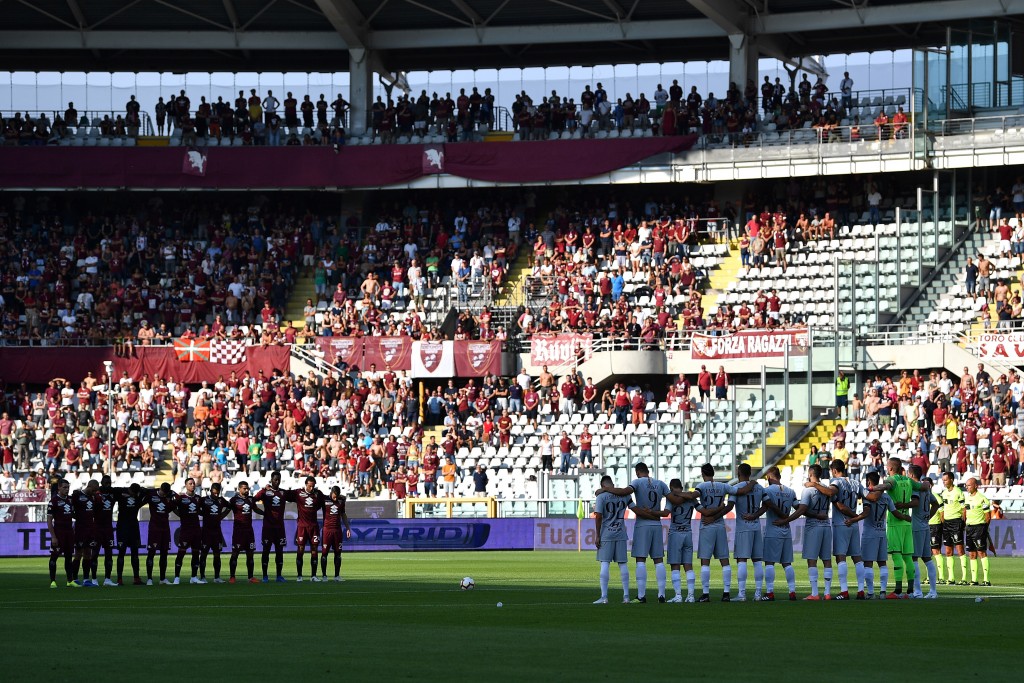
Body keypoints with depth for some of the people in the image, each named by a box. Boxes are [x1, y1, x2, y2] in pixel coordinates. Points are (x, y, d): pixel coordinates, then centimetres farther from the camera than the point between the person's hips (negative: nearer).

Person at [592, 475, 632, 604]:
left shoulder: (602, 497, -8)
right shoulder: (624, 495, 5)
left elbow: (598, 517, -11)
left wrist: (597, 536, -8)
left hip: (606, 534, -4)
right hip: (621, 535, 4)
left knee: (605, 564, -4)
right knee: (622, 564, 8)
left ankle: (604, 597, -8)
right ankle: (626, 596, 9)